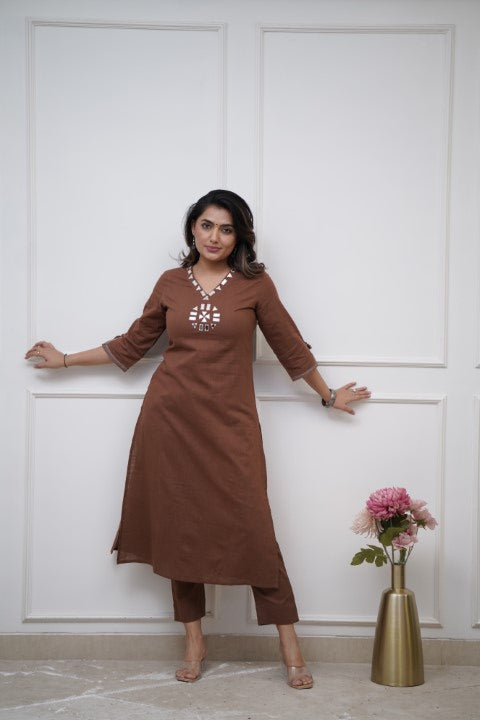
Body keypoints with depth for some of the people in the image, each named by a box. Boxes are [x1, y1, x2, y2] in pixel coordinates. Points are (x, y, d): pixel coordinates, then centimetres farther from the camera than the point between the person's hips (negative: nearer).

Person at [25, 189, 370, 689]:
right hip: (171, 417, 3)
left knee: (252, 529, -5)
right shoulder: (171, 283, 8)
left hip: (229, 421, -2)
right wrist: (65, 359, 22)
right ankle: (194, 640, 20)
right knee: (179, 526, 6)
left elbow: (290, 347, 10)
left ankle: (289, 645, 7)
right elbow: (131, 343, 17)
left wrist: (328, 395, 17)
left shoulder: (254, 284, 1)